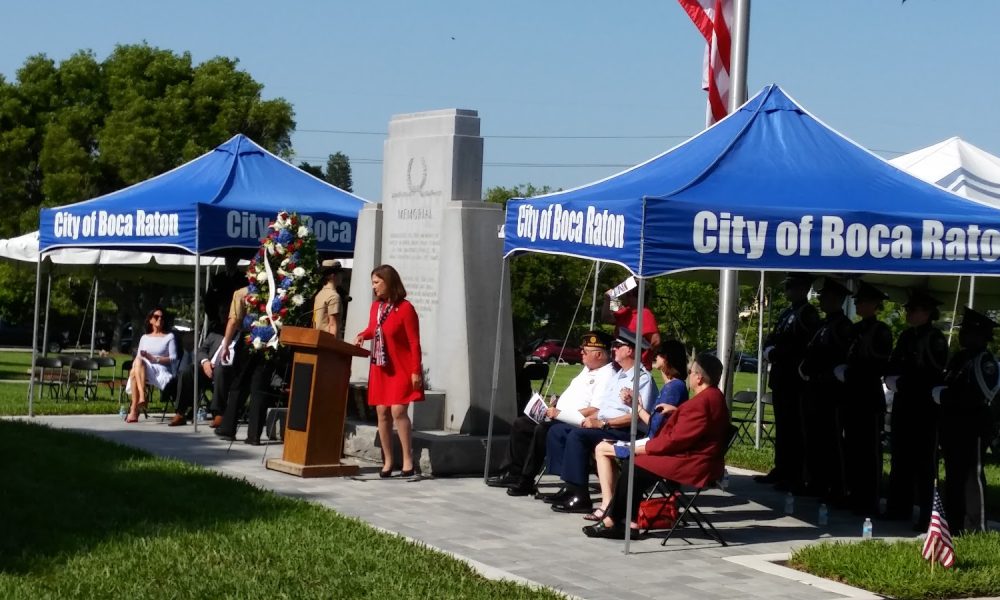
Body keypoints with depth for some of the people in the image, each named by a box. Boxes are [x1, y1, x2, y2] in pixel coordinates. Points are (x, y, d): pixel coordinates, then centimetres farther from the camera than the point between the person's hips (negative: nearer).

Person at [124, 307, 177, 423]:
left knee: (140, 361, -36)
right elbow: (137, 357, 17)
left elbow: (173, 358, 2)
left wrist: (154, 359, -11)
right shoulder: (144, 338, 26)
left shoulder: (169, 337, 14)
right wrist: (134, 367, -7)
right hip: (141, 370, 3)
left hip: (161, 372, -3)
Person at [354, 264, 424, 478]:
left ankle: (408, 460, -8)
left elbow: (414, 343, -13)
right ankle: (387, 461, 11)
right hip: (380, 368, 7)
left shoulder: (405, 308, -13)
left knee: (397, 410, -15)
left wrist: (416, 371, -16)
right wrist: (363, 335, 2)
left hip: (401, 370, -6)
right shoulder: (376, 306, 6)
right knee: (382, 412, 4)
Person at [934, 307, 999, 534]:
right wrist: (938, 392, 4)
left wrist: (946, 396, -17)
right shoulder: (959, 358, 16)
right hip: (953, 425, 9)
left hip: (973, 425, -9)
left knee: (972, 475, -6)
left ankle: (975, 527, -1)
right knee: (953, 475, 13)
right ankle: (954, 523, 21)